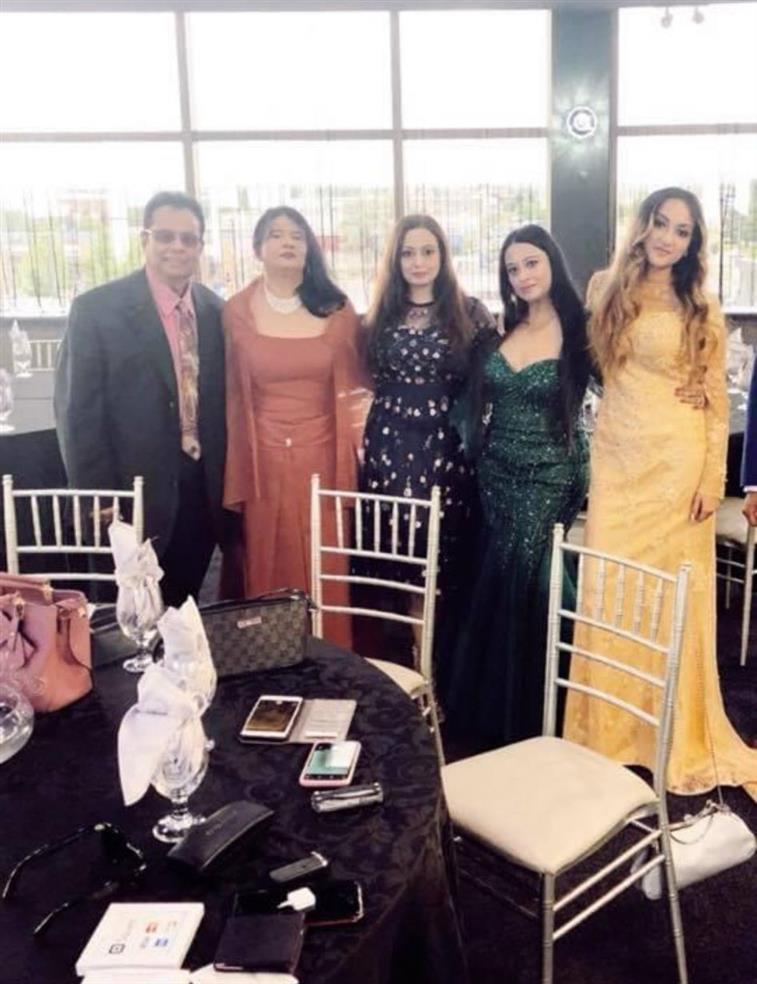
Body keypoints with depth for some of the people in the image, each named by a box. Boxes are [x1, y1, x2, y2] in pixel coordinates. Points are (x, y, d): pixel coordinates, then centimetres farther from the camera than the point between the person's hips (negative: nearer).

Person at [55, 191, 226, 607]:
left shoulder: (215, 310, 5)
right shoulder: (96, 309, -10)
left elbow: (220, 401, 10)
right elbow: (77, 413, -10)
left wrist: (225, 484, 7)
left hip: (203, 490, 4)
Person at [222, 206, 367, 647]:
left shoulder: (337, 308, 4)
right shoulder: (237, 311, 1)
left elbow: (355, 385, 7)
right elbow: (232, 397, 2)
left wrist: (357, 450, 1)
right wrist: (235, 478, 1)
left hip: (325, 457, 1)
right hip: (265, 461, -1)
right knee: (272, 575, 8)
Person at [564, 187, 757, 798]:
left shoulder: (702, 311, 1)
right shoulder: (605, 290, 8)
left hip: (678, 464, -2)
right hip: (617, 461, 2)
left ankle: (680, 735, 17)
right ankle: (609, 729, 18)